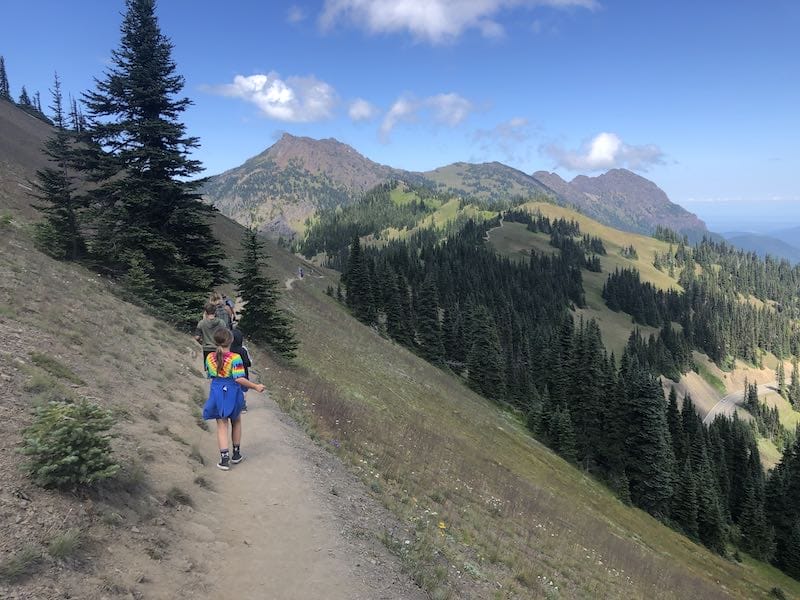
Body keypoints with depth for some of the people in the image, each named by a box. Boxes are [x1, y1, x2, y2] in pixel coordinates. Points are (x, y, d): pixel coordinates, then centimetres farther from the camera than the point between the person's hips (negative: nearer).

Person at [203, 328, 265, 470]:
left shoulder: (210, 357, -3)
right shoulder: (235, 358, -18)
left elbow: (210, 376, 8)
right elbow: (239, 379, -24)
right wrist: (255, 387, -16)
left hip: (217, 393, 2)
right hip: (232, 393, -2)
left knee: (221, 426, 8)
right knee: (236, 422, 19)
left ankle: (224, 459, 2)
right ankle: (236, 454, 29)